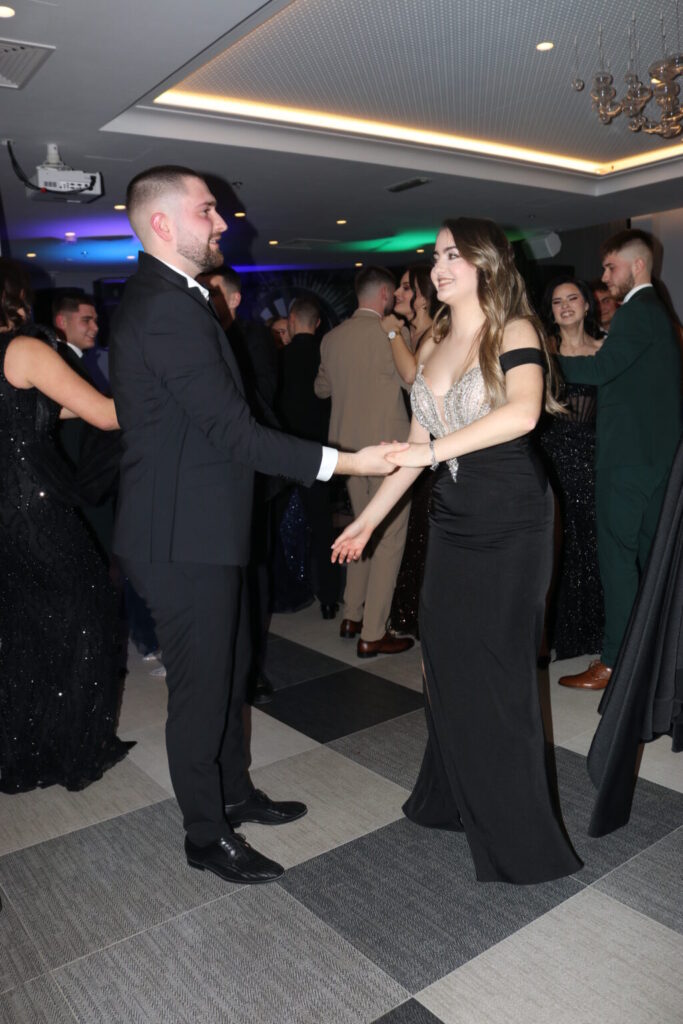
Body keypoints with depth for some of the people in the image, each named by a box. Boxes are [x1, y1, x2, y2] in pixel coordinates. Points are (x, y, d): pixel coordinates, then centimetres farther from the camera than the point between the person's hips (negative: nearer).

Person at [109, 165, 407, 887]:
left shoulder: (162, 299, 13)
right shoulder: (171, 310, -21)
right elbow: (233, 432, -24)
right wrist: (346, 462, -22)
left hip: (199, 529, 10)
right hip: (185, 538, -10)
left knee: (227, 672, 21)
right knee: (201, 687, 5)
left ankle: (234, 793, 41)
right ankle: (206, 837, 25)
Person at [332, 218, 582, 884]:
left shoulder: (514, 331, -7)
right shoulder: (433, 345, 12)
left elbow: (522, 413, -28)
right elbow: (419, 445, 13)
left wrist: (432, 449, -29)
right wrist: (368, 519, 11)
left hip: (511, 525, -6)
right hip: (452, 522, 6)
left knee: (497, 669, 1)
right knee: (446, 660, 10)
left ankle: (514, 829, 21)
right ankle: (454, 797, 31)